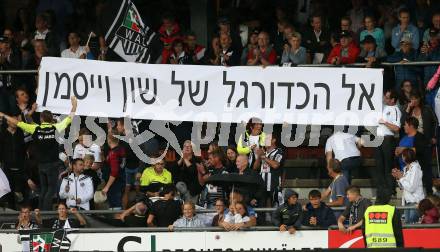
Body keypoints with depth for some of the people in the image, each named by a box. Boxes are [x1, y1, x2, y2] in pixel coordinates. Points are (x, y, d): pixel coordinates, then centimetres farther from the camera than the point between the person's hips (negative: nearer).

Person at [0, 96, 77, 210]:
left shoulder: (36, 129, -4)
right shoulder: (55, 128, -8)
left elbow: (18, 123, 2)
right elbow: (70, 118, 2)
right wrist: (74, 105, 16)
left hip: (41, 164, 3)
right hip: (52, 163, -3)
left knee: (43, 189, 14)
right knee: (51, 189, 0)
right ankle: (46, 211, -10)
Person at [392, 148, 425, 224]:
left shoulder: (415, 168, -13)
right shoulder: (406, 168, 11)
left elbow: (411, 188, -20)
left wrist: (401, 177, -10)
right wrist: (398, 178, 3)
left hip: (415, 202, -8)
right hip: (407, 201, 8)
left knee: (412, 223, -11)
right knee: (407, 223, 6)